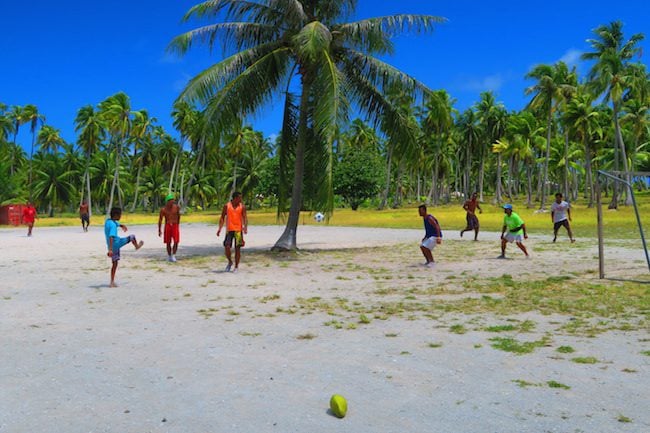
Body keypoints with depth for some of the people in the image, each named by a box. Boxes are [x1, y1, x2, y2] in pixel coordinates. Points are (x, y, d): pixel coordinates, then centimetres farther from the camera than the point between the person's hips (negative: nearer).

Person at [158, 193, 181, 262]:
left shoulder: (177, 207, -3)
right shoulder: (163, 209, -6)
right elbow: (160, 219, -4)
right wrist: (159, 230, -8)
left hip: (175, 226, 0)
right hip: (167, 226, 0)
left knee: (176, 242, -12)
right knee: (168, 243, 7)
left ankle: (173, 255, -3)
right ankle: (169, 256, 23)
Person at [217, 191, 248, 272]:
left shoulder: (242, 207, 3)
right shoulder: (226, 206, 3)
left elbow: (245, 218, -3)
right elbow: (222, 217, 6)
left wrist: (245, 227, -21)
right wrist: (220, 228, -5)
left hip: (238, 230, 0)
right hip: (229, 230, 0)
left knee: (237, 248, 0)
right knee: (227, 247, -9)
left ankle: (236, 266, 12)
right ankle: (230, 262, 17)